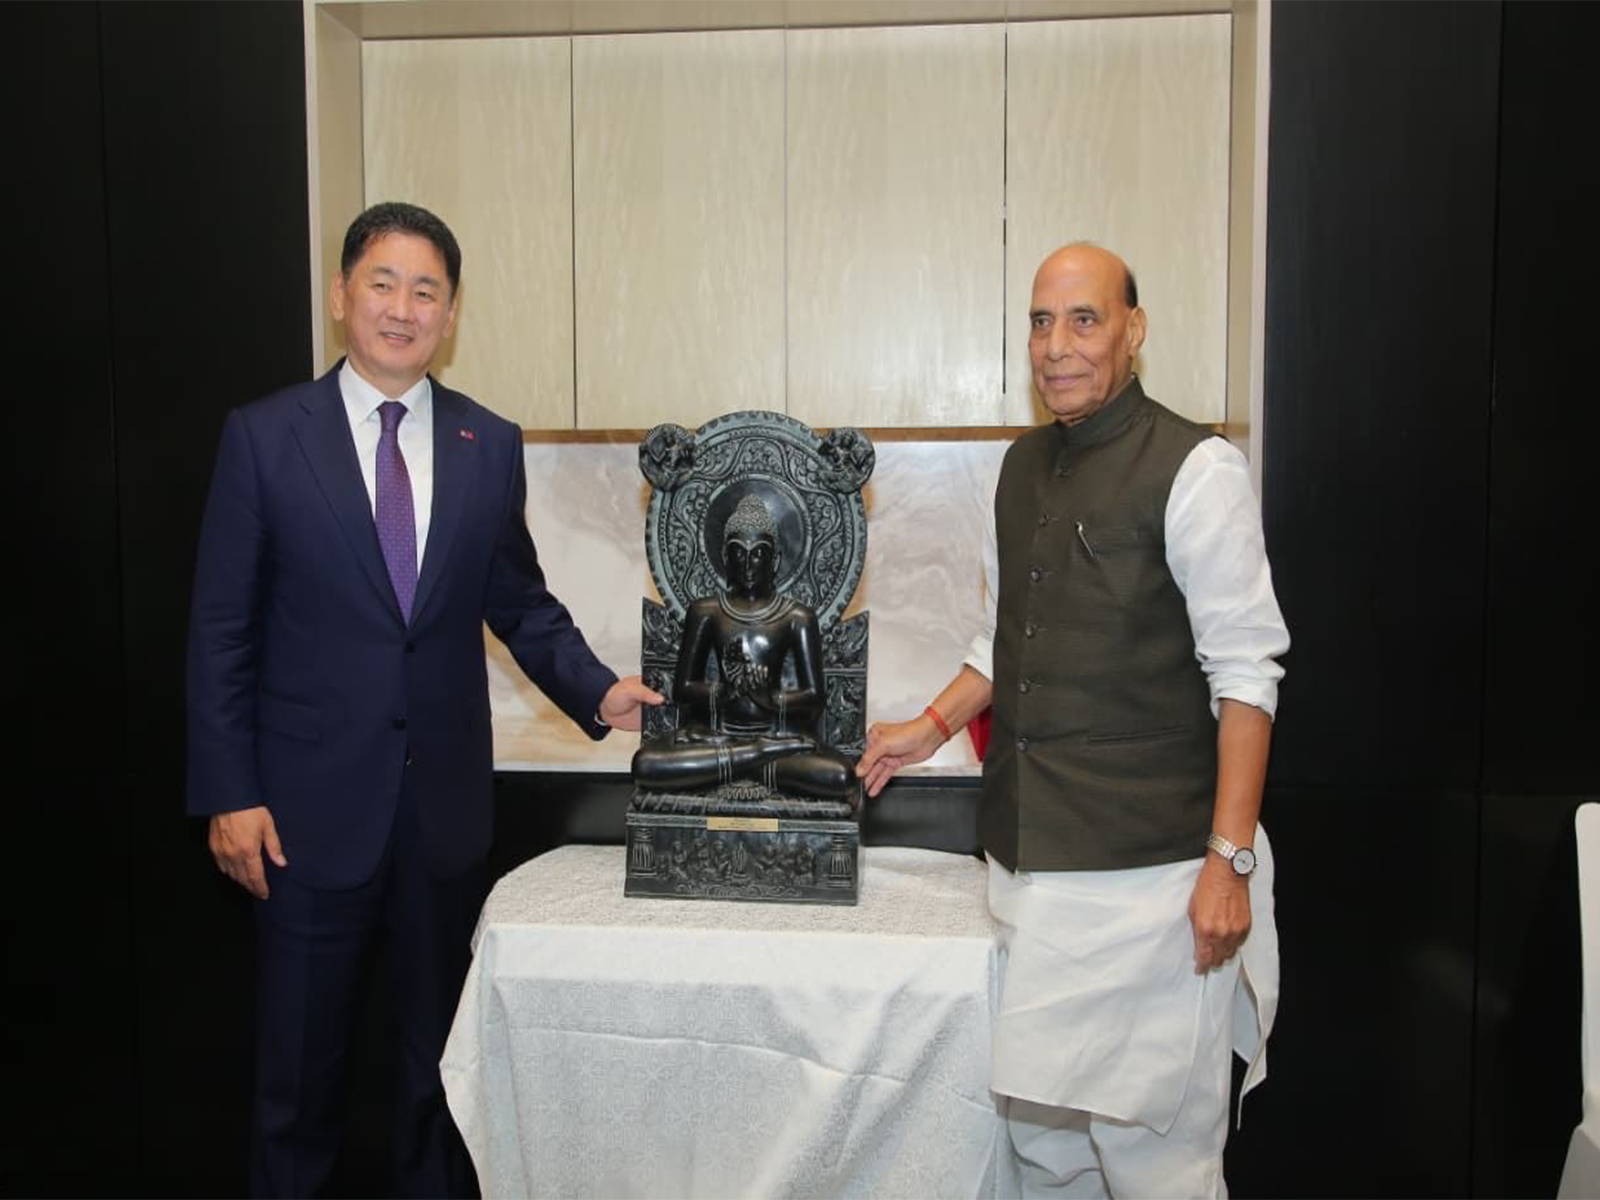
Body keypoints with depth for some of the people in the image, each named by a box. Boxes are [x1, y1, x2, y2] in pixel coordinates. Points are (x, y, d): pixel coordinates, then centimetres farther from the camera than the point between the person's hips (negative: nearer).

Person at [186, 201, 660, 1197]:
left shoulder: (491, 445, 3)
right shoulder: (265, 436, -4)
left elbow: (521, 604, 9)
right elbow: (223, 629, -4)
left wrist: (597, 692, -6)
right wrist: (229, 793, -7)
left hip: (448, 800, 2)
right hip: (313, 799, -2)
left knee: (441, 1049, 16)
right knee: (303, 1059, 12)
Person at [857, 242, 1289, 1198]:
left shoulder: (1194, 468, -10)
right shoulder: (1024, 467, 12)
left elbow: (1245, 672, -13)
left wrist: (1230, 859, -16)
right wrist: (934, 728, 12)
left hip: (1143, 868, -6)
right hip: (1028, 857, 7)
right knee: (1039, 1120, 15)